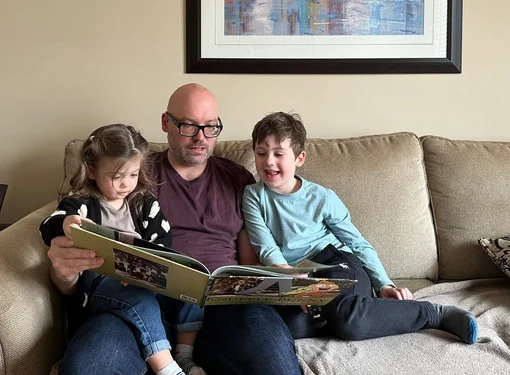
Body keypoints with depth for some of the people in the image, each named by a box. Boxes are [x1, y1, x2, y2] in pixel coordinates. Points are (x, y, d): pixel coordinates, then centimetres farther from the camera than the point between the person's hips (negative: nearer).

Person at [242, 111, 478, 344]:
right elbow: (267, 249, -4)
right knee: (289, 324, -36)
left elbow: (359, 244, 8)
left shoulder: (322, 198, 4)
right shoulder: (254, 196, 5)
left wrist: (384, 285, -2)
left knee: (346, 317, -36)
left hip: (337, 263, -1)